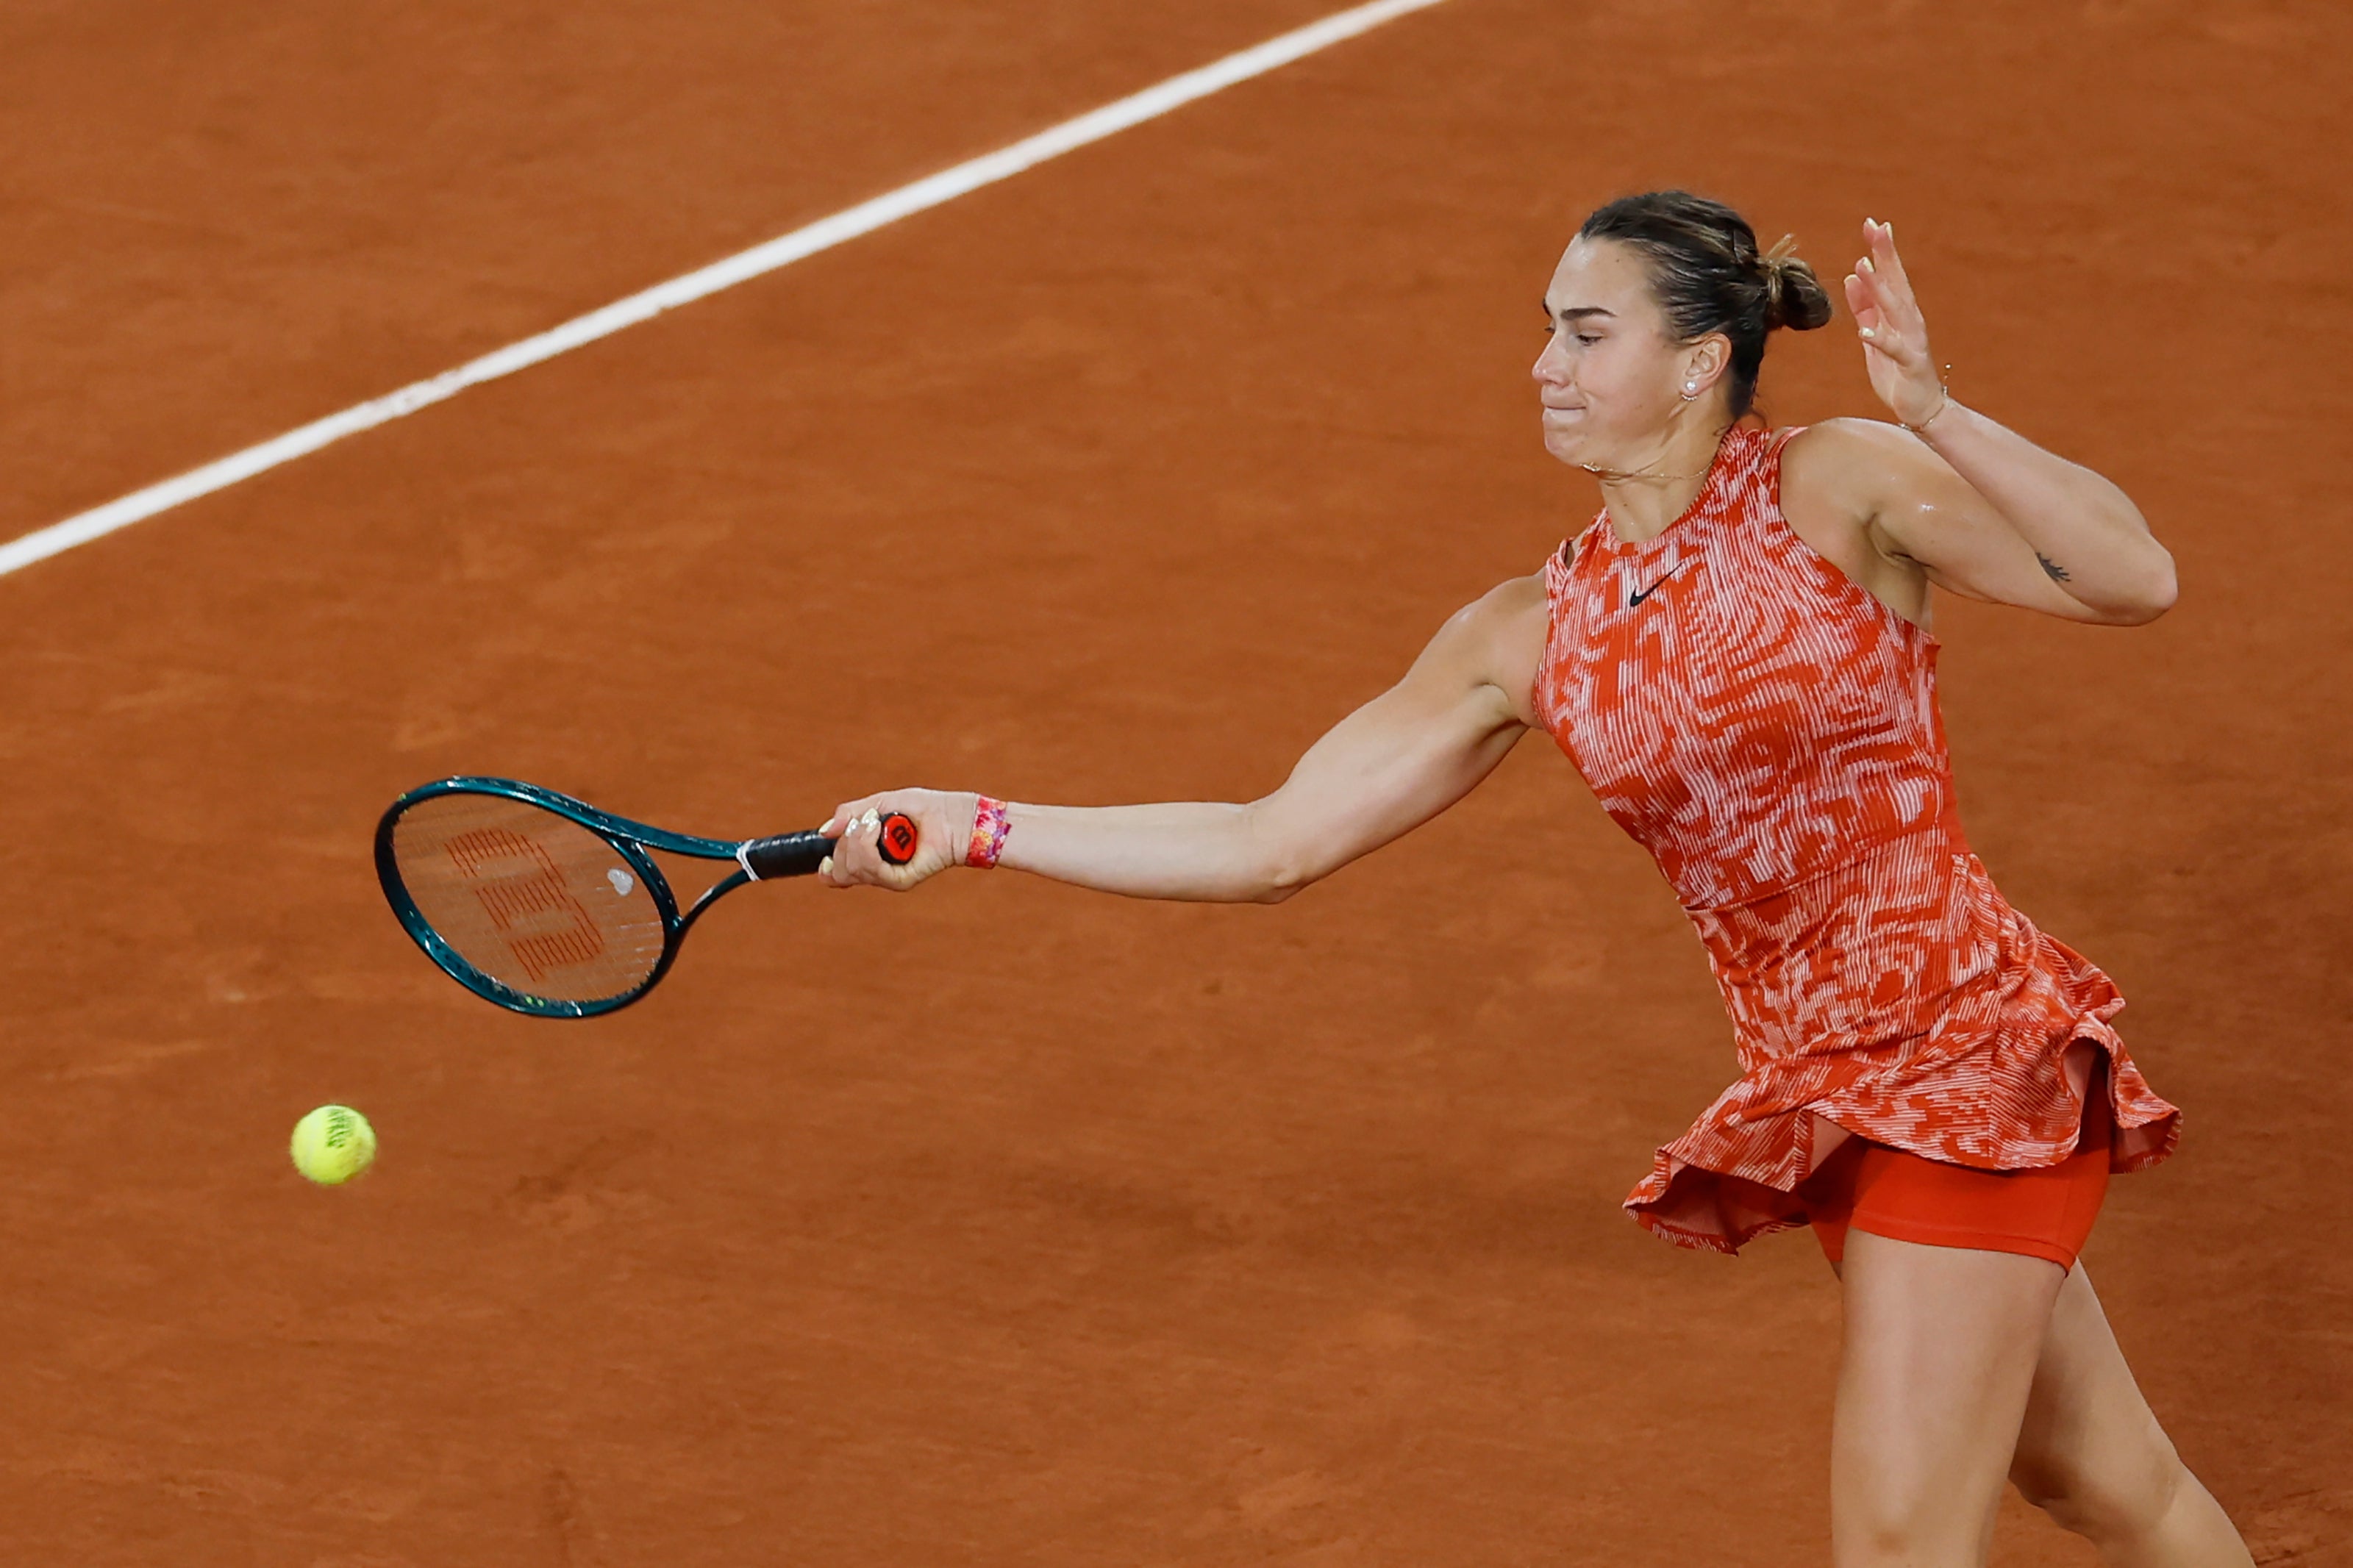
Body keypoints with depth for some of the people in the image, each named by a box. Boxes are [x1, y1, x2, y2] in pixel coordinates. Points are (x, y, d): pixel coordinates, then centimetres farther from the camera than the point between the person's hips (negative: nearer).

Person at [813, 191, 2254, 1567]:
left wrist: (1934, 414, -27)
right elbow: (1275, 844, 3)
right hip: (1818, 1097, 5)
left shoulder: (1841, 489, -8)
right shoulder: (1530, 640, 4)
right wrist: (970, 829, -2)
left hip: (1968, 1054, -5)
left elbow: (2134, 581, -16)